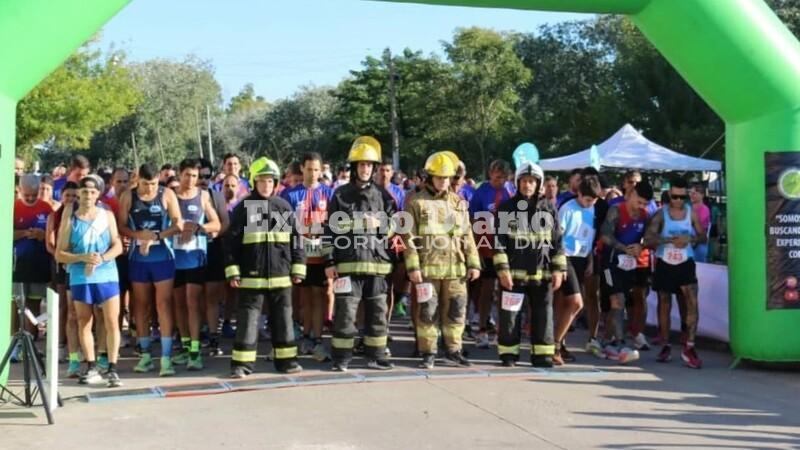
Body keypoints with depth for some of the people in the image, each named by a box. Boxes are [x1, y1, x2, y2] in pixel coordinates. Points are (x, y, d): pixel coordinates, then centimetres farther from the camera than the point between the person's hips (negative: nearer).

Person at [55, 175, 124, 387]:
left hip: (107, 276, 0)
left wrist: (101, 258, -17)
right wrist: (83, 258, -17)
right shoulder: (70, 219, 2)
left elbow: (118, 246, 1)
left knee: (112, 323, -5)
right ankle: (91, 368, 18)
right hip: (80, 278, 0)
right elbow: (59, 254, 0)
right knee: (84, 323, 8)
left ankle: (112, 369, -1)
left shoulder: (107, 215, 5)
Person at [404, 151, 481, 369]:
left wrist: (473, 263, 6)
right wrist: (413, 266, -11)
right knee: (427, 311, 2)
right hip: (427, 267, -3)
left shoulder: (458, 202, 12)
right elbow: (409, 237, -4)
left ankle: (453, 350, 20)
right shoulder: (415, 202, 0)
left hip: (455, 267, 4)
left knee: (456, 310, 7)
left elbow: (467, 235, 13)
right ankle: (428, 353, 12)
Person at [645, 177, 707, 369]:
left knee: (692, 302, -16)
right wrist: (670, 240, -28)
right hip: (664, 264, 0)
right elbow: (648, 239, -15)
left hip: (685, 263, 0)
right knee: (664, 305, 9)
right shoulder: (661, 214, -6)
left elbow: (704, 237, 4)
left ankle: (689, 347, -13)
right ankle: (665, 347, 21)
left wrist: (690, 239, -17)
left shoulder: (692, 212, 0)